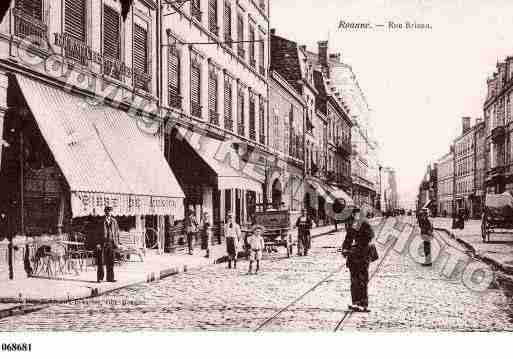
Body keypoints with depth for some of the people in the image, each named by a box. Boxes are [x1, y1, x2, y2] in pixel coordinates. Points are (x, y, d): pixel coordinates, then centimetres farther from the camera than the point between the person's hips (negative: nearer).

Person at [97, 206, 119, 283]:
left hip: (111, 243, 3)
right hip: (102, 243, -3)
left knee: (110, 261, 6)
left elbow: (117, 232, 14)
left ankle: (110, 278, 12)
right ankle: (99, 278, 4)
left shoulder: (114, 221, 10)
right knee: (101, 261, -2)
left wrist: (116, 243, 8)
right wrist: (97, 243, -6)